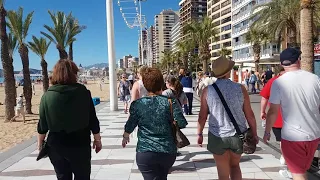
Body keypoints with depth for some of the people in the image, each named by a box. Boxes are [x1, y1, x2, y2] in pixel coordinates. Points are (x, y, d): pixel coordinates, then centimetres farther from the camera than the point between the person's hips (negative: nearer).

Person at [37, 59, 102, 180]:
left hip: (56, 145, 2)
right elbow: (93, 120, -6)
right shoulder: (83, 92, -10)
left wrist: (40, 143, 15)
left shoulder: (47, 95, -6)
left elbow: (42, 125, -1)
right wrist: (97, 139, 6)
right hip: (80, 144, -2)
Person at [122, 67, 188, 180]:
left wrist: (125, 137, 21)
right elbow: (182, 123, -10)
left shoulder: (137, 104, -7)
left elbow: (130, 126, 0)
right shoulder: (170, 102, -8)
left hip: (145, 153, -2)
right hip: (168, 152, 2)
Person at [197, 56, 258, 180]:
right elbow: (249, 115, -2)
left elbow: (202, 116, -3)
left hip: (217, 137, -1)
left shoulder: (208, 91, -7)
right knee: (235, 166, 26)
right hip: (238, 135, 1)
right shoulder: (240, 88, -7)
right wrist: (254, 134, 11)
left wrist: (199, 134, 11)